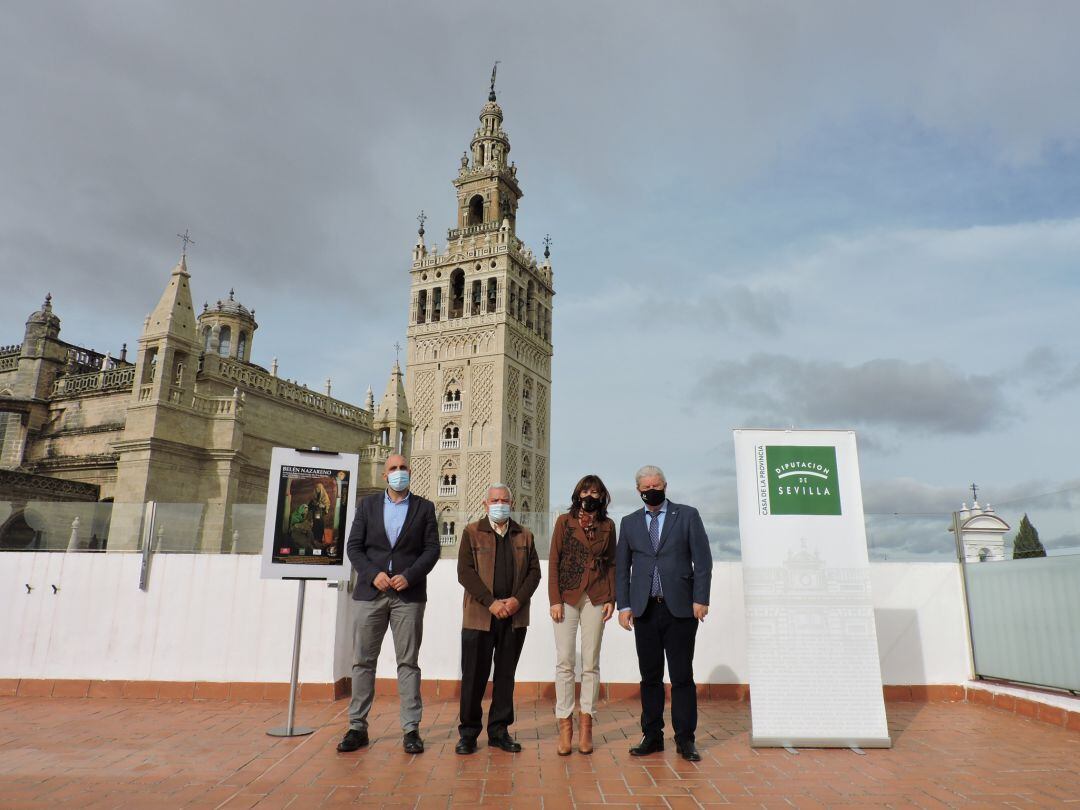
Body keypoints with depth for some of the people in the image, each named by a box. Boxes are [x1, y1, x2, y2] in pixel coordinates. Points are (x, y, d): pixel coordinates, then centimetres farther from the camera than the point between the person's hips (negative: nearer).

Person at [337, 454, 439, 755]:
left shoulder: (424, 507, 7)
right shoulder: (367, 505, 9)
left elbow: (432, 549, 2)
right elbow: (353, 547, 4)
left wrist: (410, 576, -12)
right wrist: (373, 574, -11)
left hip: (409, 594, -1)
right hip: (370, 593, 1)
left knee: (408, 662, 2)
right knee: (363, 660, 5)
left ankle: (411, 729, 7)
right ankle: (357, 727, 15)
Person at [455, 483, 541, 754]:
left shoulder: (525, 536, 12)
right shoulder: (472, 533, 3)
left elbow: (534, 571, 7)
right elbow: (465, 572, -5)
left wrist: (517, 600, -9)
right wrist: (490, 602, -13)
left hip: (514, 617, 3)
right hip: (479, 616, -2)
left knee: (505, 675, 9)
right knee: (474, 676, 2)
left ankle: (499, 731, 20)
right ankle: (468, 733, 14)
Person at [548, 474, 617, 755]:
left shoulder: (607, 525, 8)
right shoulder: (564, 521, 3)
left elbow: (612, 563, 11)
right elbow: (553, 562, 0)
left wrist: (612, 598, 1)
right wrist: (554, 600, -7)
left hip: (596, 597, 1)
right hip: (567, 596, -1)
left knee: (591, 663, 4)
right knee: (565, 661, -2)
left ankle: (585, 724, 11)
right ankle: (565, 726, 4)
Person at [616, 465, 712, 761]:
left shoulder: (687, 515, 5)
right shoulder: (629, 523, 11)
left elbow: (703, 560, 1)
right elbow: (622, 568, 11)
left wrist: (700, 599, -7)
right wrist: (623, 605, 3)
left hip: (680, 608, -2)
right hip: (644, 610, 2)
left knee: (682, 676, 2)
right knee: (650, 676, 8)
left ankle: (685, 739, 12)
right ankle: (652, 736, 17)